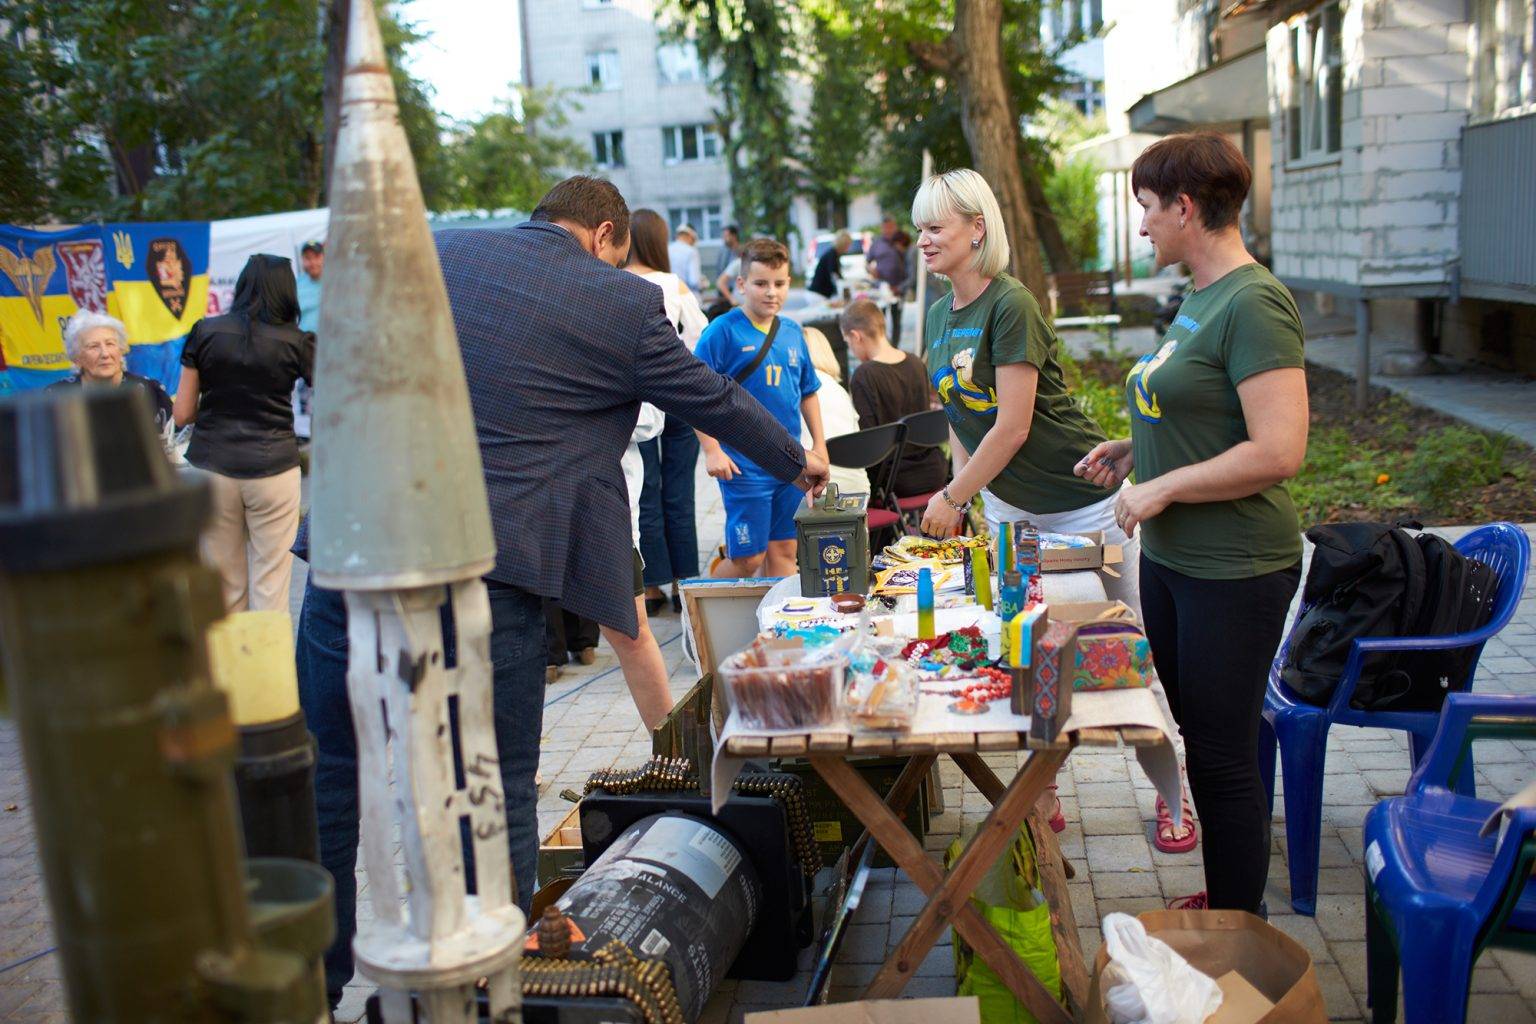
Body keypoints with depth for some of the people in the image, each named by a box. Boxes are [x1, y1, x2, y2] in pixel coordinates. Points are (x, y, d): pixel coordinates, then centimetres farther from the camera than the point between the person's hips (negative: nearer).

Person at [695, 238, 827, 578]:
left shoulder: (792, 332, 9)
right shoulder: (723, 330, -10)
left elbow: (808, 392, 19)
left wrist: (819, 444, 14)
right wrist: (711, 450, -17)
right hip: (744, 466, -5)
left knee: (784, 550, 11)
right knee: (749, 557, 0)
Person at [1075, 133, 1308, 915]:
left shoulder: (1254, 303, -19)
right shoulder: (1198, 298, 11)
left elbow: (1278, 451, -26)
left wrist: (1161, 488, -19)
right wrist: (1133, 448, 9)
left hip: (1235, 571, -10)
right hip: (1170, 557, 10)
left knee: (1222, 756, 2)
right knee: (1195, 737, 19)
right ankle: (1219, 899, 36)